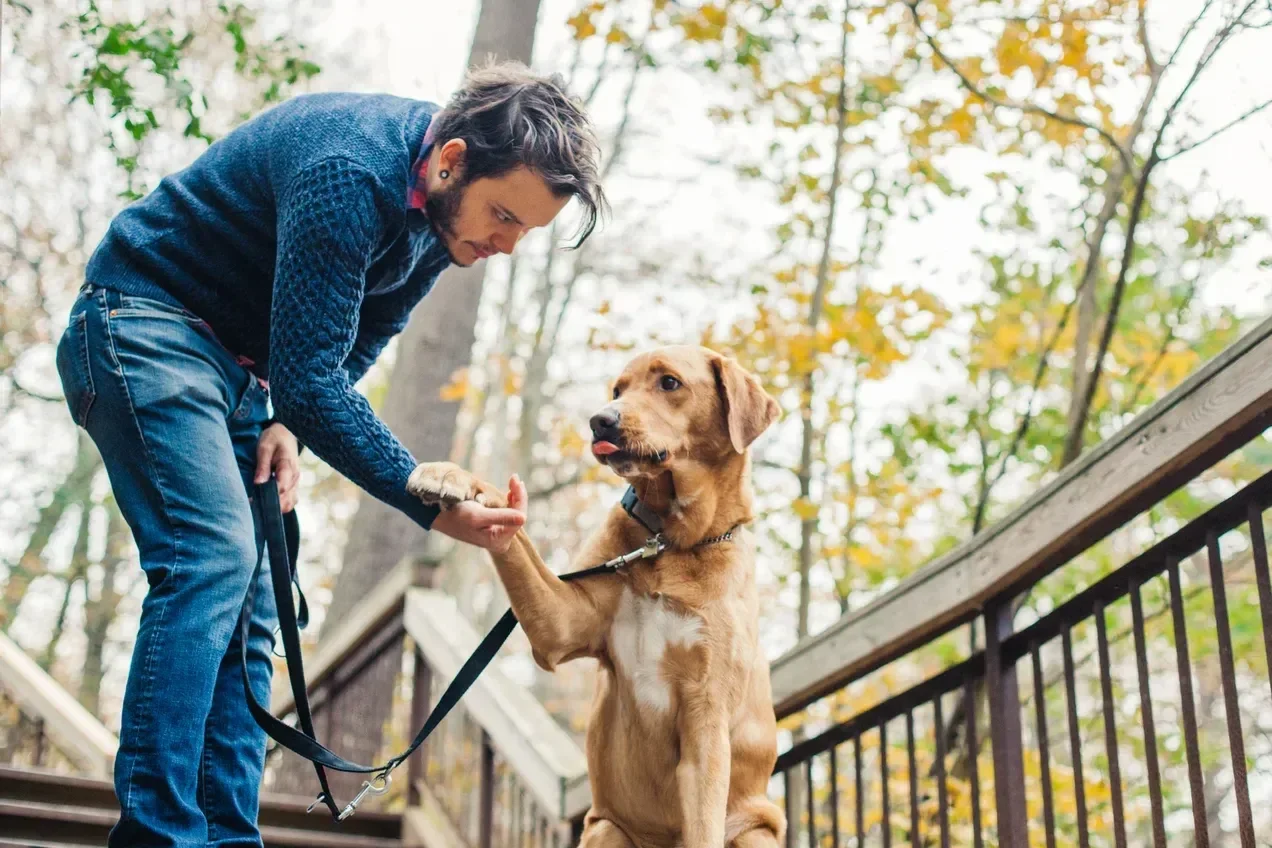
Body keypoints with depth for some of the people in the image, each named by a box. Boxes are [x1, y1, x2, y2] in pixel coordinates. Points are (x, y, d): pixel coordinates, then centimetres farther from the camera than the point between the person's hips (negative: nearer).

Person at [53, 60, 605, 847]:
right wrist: (431, 503, -32)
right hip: (148, 320, -8)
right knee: (210, 560, -23)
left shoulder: (448, 206, -2)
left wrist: (290, 424, -7)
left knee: (250, 607, 1)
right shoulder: (350, 171, -29)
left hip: (242, 362, 9)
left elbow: (360, 338, 10)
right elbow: (308, 371, -31)